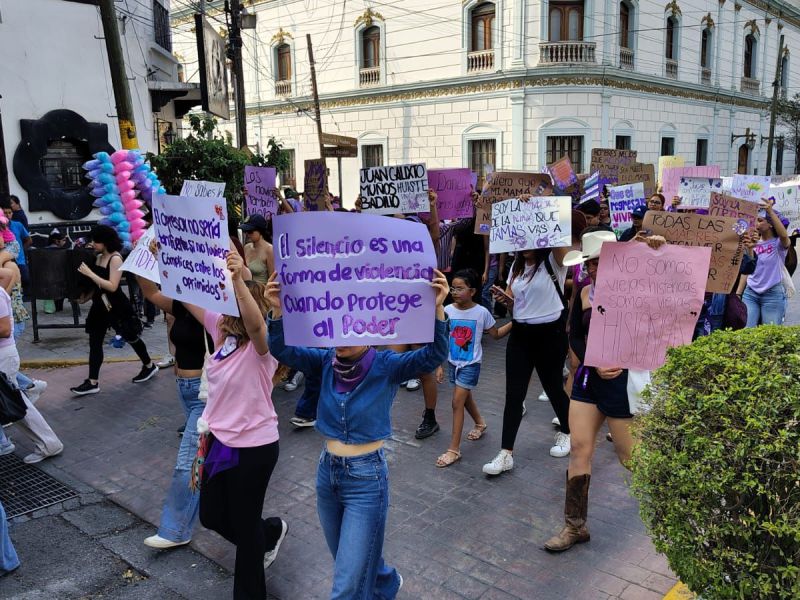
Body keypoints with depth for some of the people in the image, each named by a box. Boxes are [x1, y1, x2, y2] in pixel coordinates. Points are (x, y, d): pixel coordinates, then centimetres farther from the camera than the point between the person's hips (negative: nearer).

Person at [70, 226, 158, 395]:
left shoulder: (115, 259, -16)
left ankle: (149, 366, 32)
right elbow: (97, 284, 15)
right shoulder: (99, 257, 6)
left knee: (130, 337, 11)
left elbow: (112, 286, -24)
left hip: (116, 305, -7)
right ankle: (93, 382, 7)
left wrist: (90, 273, -25)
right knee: (94, 342, 3)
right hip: (100, 305, 7)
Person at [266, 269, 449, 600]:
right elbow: (283, 350, -14)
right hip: (327, 471, 6)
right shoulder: (327, 360, -3)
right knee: (353, 562, 27)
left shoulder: (386, 365, -15)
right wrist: (278, 310, -32)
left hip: (366, 477, -5)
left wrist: (437, 308, -45)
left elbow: (433, 355, -30)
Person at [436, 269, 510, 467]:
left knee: (457, 402, -9)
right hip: (453, 362, 4)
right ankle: (480, 423, 52)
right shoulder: (447, 311, -8)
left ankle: (454, 449, -2)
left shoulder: (481, 312, -12)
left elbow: (496, 334, 3)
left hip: (471, 364, -4)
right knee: (465, 398, 21)